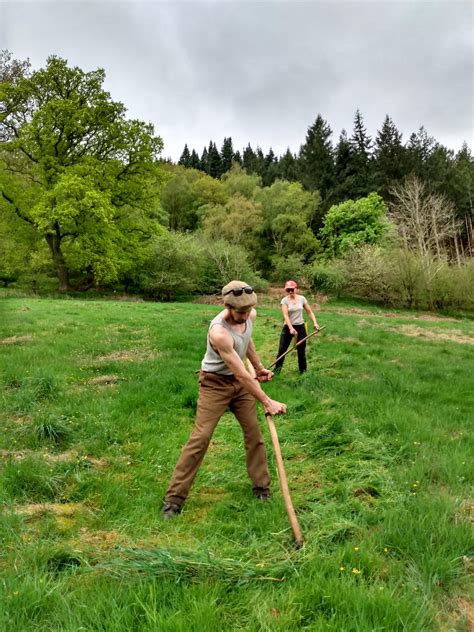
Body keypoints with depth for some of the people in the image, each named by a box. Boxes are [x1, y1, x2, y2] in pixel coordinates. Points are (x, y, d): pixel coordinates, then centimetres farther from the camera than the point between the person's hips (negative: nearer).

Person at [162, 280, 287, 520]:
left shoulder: (251, 315, -10)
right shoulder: (219, 332, -34)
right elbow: (242, 375, -29)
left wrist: (259, 367, 17)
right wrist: (267, 402, -23)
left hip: (241, 381, 7)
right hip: (215, 383, -6)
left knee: (254, 434, 8)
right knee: (200, 437, -8)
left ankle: (262, 487, 24)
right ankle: (174, 497, 3)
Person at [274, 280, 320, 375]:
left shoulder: (302, 298, -1)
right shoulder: (284, 300, -9)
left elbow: (309, 312, 5)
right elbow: (285, 315, -19)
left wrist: (315, 323, -9)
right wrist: (291, 328, -31)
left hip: (300, 327, 2)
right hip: (288, 327, -2)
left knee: (301, 351, 8)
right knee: (282, 349, -2)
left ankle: (303, 371, 22)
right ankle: (277, 370, 9)